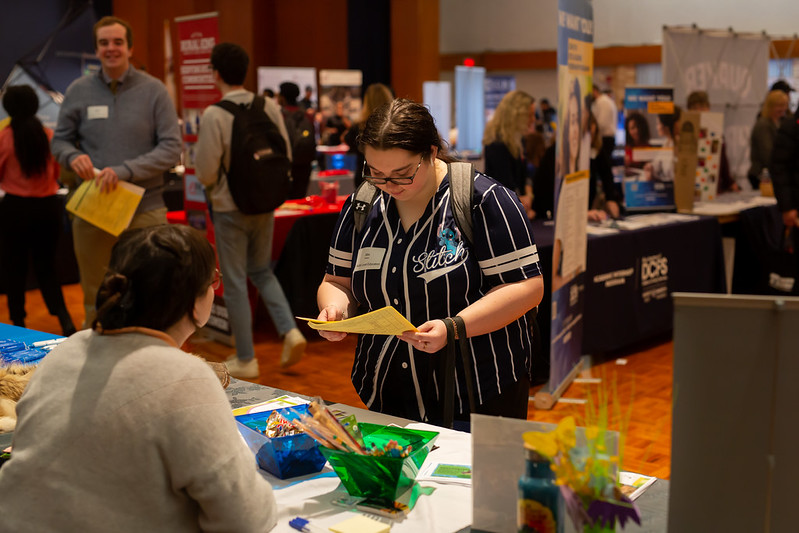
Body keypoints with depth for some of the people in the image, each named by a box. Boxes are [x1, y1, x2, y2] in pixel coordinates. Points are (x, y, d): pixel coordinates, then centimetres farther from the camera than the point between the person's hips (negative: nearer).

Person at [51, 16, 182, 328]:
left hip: (144, 211, -2)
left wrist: (125, 170, -18)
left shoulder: (153, 91, -1)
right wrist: (73, 156, -10)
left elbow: (171, 149, -6)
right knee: (95, 300, 11)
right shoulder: (79, 91, 6)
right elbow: (60, 140, 14)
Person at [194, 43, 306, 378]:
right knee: (262, 271, 24)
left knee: (235, 282, 7)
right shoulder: (269, 107, -2)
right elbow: (286, 157, 2)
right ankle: (289, 330, 7)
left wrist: (213, 183, 6)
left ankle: (245, 360, 15)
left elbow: (206, 172, -16)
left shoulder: (214, 115, -17)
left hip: (230, 208, -5)